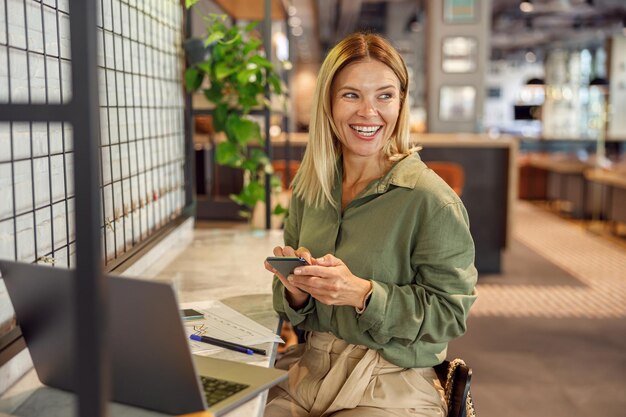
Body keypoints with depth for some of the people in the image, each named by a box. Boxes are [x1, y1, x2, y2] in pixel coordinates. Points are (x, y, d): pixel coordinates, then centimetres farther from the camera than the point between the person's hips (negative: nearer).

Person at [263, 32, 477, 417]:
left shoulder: (431, 200, -14)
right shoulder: (309, 189, 4)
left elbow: (451, 313, -12)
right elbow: (295, 312, 11)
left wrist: (362, 293, -24)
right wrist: (295, 290, -12)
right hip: (308, 378, 5)